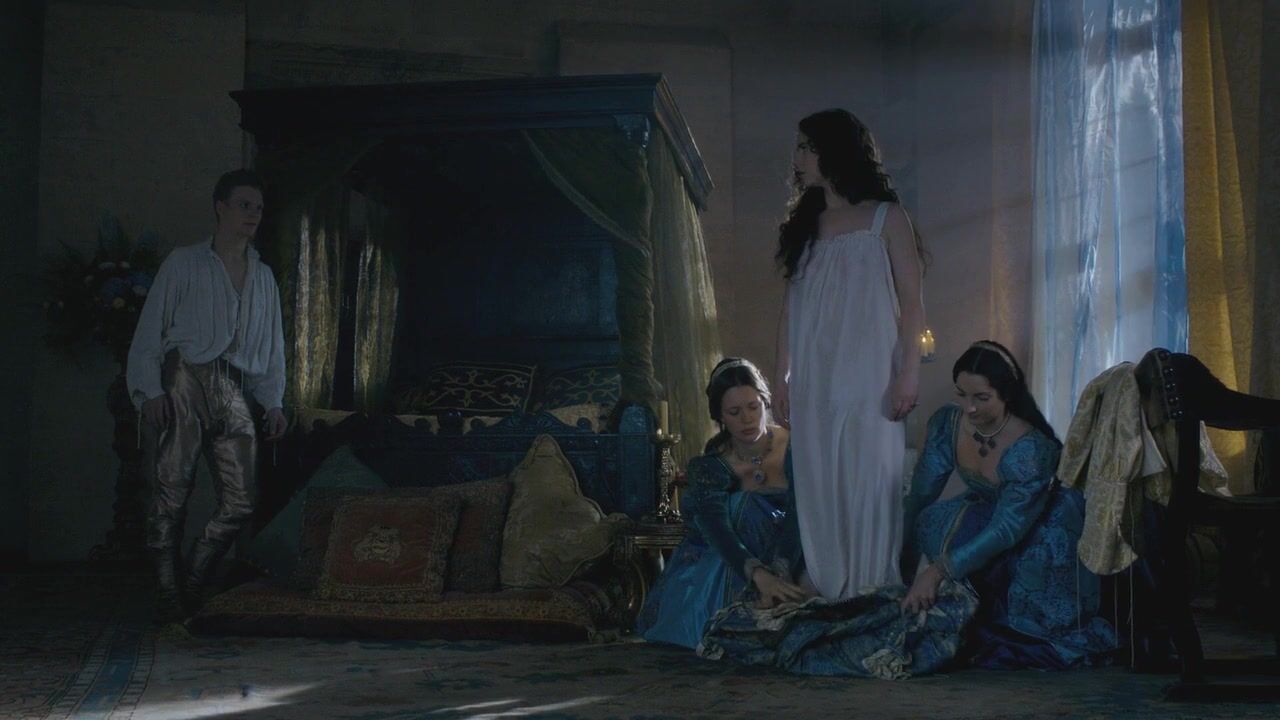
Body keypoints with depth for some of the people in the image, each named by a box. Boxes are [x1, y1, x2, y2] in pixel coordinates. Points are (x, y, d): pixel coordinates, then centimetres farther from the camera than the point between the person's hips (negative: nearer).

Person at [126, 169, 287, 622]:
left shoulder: (263, 278, 19)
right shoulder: (184, 264, 5)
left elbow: (272, 345, 22)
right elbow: (149, 330, 1)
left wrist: (274, 401, 12)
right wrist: (150, 391, -9)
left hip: (232, 391, 5)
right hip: (184, 381, -4)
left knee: (240, 503, -1)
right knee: (171, 494, -6)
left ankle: (193, 588, 15)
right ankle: (168, 596, 3)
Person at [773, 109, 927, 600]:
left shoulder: (885, 218, 4)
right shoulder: (804, 225, 17)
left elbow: (911, 302, -3)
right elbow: (790, 308, 13)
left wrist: (908, 374, -12)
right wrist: (782, 378, 7)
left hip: (868, 380, -4)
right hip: (813, 382, 5)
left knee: (870, 485, -5)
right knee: (818, 491, 4)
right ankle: (827, 600, 11)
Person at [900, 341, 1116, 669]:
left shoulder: (1031, 448, -34)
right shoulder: (946, 424, -18)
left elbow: (1007, 530, -36)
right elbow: (919, 496, -14)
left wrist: (938, 571, -41)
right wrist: (904, 567, -18)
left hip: (1045, 523, -5)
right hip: (986, 512, 5)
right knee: (935, 522, -25)